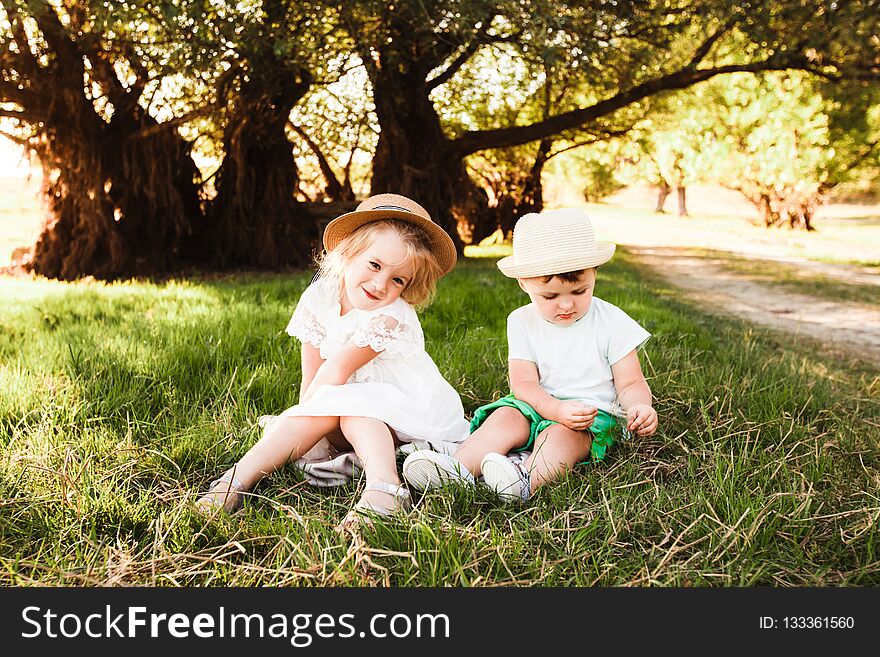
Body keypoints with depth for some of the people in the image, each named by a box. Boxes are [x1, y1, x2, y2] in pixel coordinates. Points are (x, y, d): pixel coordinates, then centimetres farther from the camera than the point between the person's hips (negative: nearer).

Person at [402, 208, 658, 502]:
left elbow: (630, 383, -1)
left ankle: (528, 481, -60)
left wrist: (641, 406, -26)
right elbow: (524, 383, -7)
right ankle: (458, 469, -47)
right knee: (505, 418, -26)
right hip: (538, 406, 3)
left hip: (594, 412, -3)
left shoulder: (611, 322, -4)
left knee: (559, 435, -34)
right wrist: (557, 409, -27)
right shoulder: (522, 322, 1)